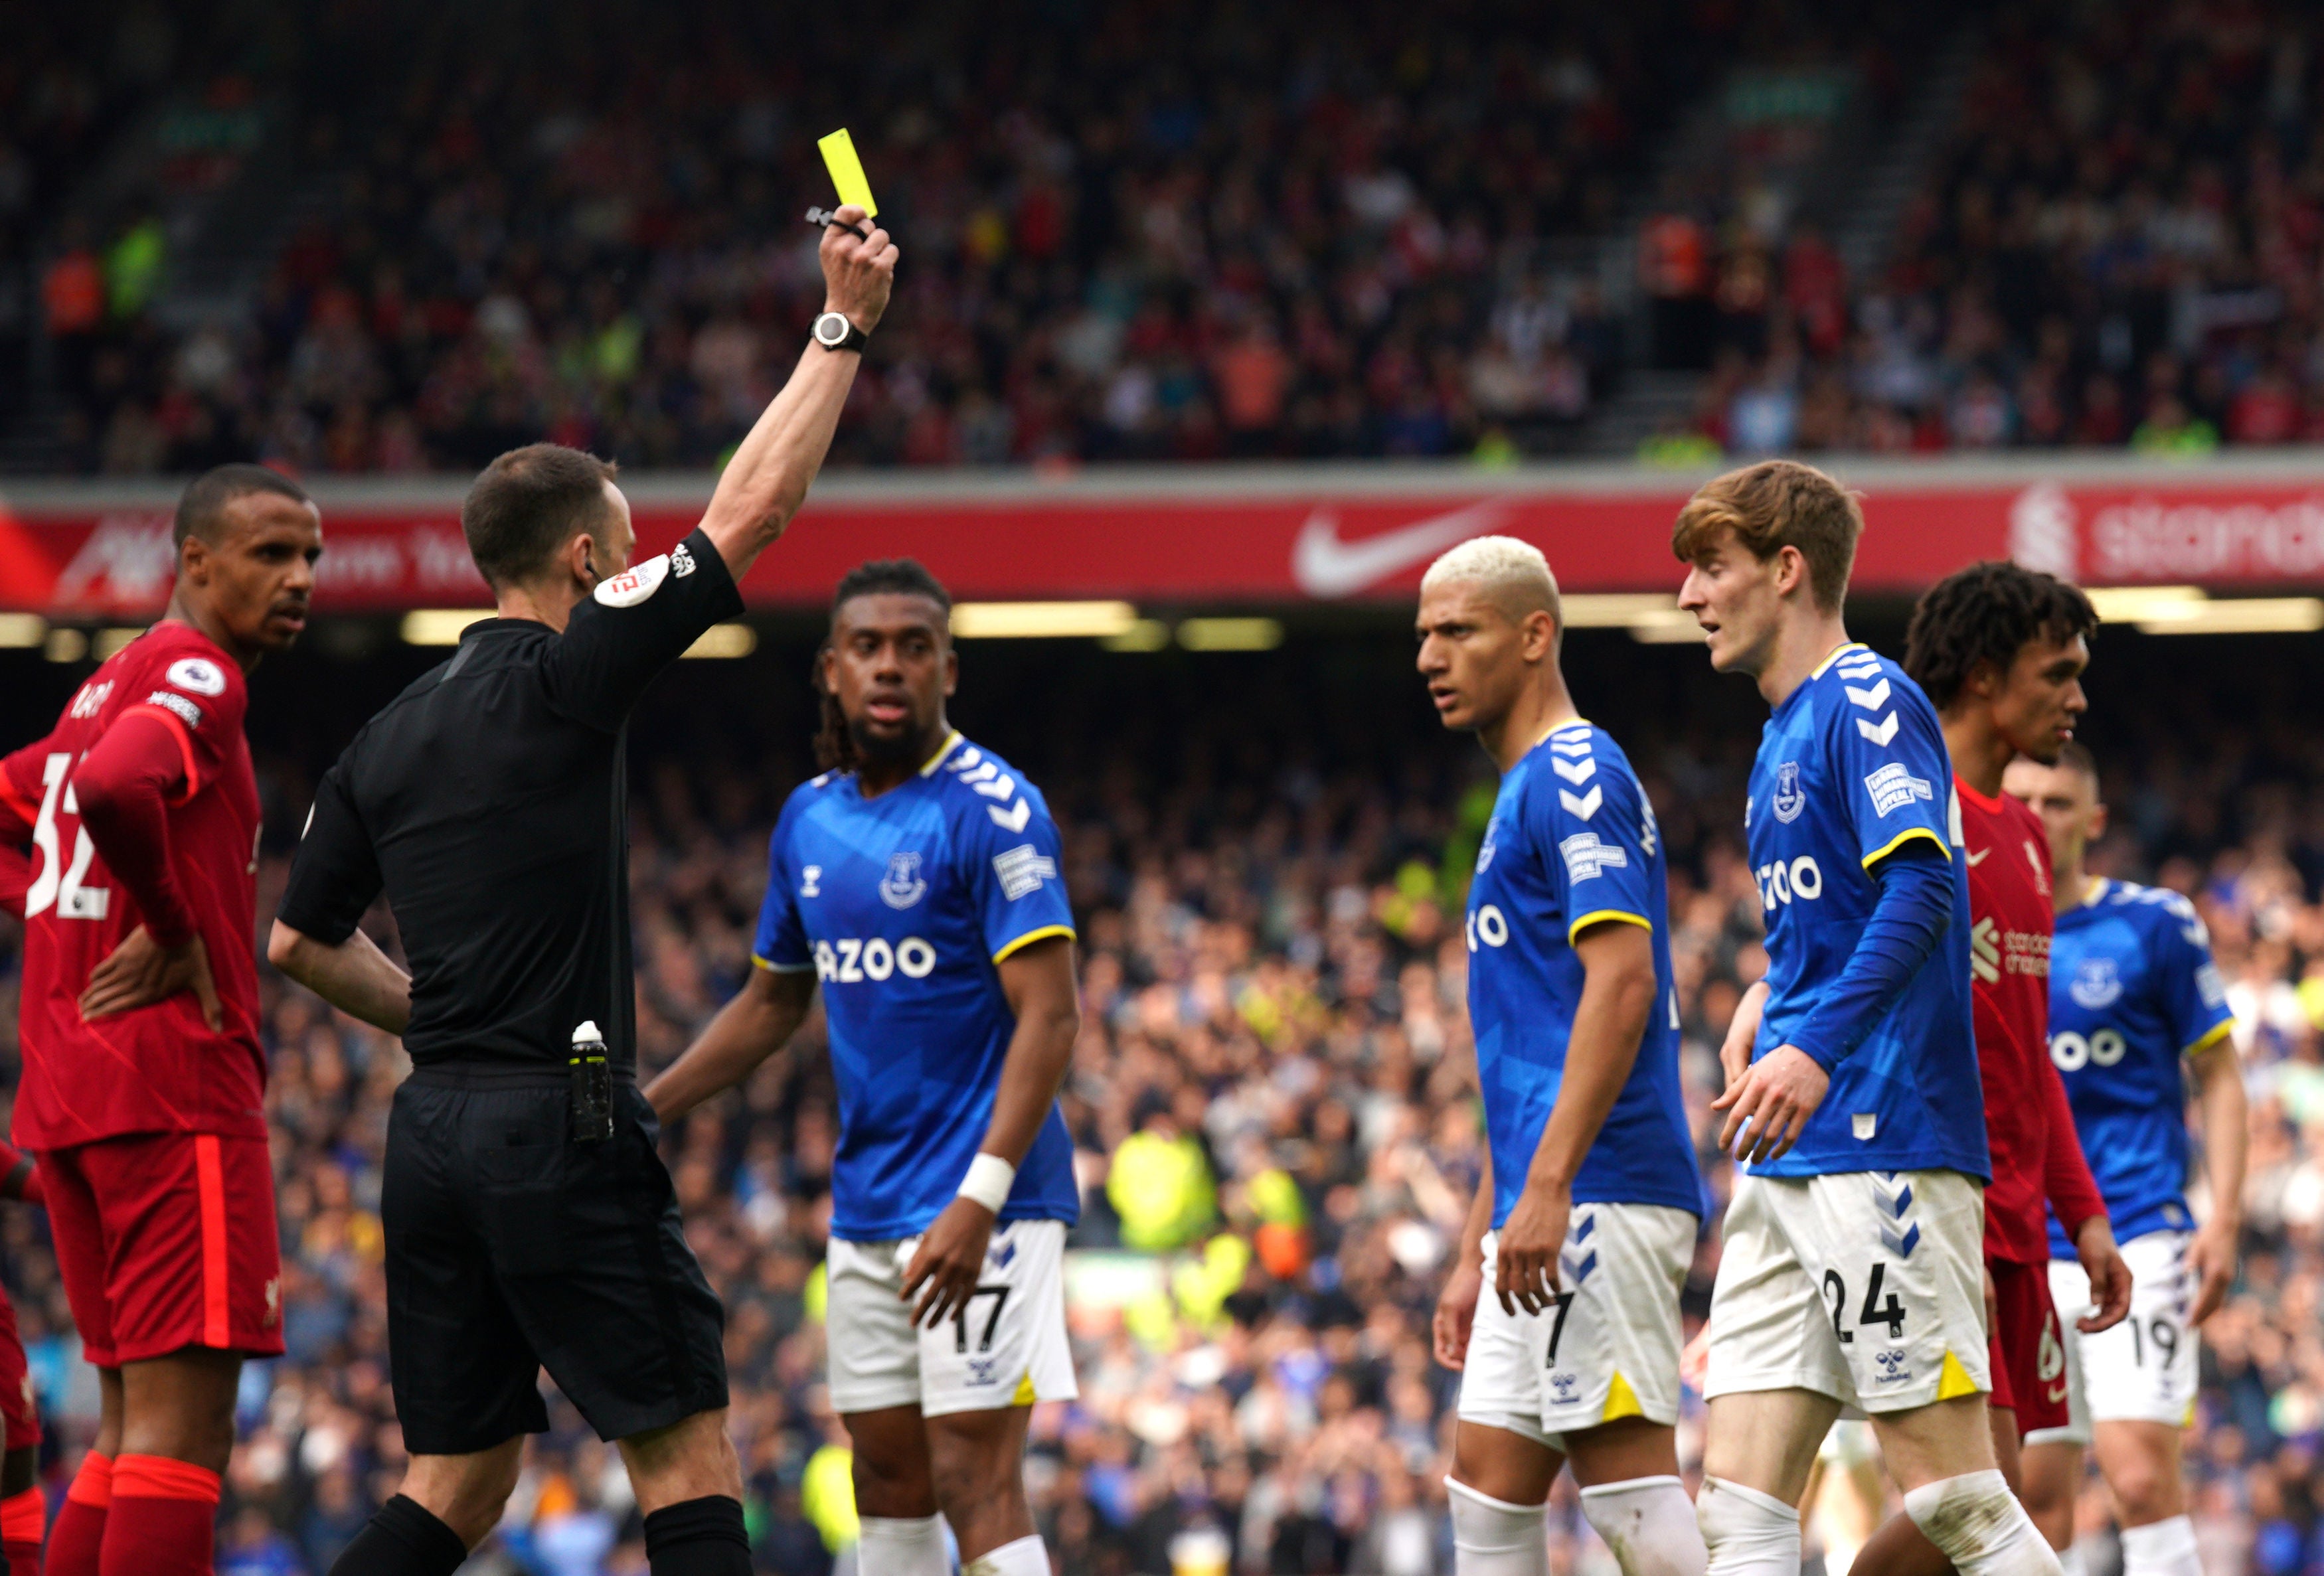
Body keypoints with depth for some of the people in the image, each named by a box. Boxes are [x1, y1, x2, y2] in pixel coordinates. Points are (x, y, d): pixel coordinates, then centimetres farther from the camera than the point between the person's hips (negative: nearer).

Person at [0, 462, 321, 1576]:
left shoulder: (108, 688, 21)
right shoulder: (198, 677, -10)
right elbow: (113, 790, -29)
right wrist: (177, 932, -15)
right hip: (175, 1078, -10)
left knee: (135, 1423, 13)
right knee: (183, 1424, -12)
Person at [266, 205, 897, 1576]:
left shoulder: (388, 741, 13)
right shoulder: (562, 679, -7)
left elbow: (300, 944, 19)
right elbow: (752, 511, -8)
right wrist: (843, 327, -1)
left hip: (435, 1135, 7)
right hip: (562, 1127, -7)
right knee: (689, 1454, -3)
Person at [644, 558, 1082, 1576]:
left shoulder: (991, 808, -12)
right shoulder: (809, 819, 11)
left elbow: (1049, 1017, -18)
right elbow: (773, 1003, 24)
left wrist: (980, 1198, -26)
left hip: (981, 1201, -8)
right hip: (866, 1207, 8)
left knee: (974, 1481, -13)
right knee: (888, 1481, 10)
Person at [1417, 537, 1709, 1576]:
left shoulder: (1573, 777, -7)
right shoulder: (1527, 793, 24)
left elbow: (1622, 982, -19)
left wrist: (1547, 1188, -25)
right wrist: (1478, 1248, 25)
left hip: (1598, 1195, -10)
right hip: (1547, 1212, 10)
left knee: (1627, 1478, -11)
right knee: (1488, 1481, 7)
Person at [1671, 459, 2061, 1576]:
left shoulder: (1867, 699, -7)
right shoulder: (1783, 735, 22)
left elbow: (1919, 887, -20)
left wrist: (1818, 1046, -31)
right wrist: (1772, 999, 13)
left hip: (1884, 1147, -10)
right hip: (1786, 1167, 10)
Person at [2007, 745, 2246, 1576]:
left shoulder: (2153, 924, 0)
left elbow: (2219, 1076, 3)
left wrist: (2224, 1220, -6)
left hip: (2136, 1236, -4)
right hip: (2016, 1251, 4)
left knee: (2141, 1476, -16)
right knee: (2036, 1497, 2)